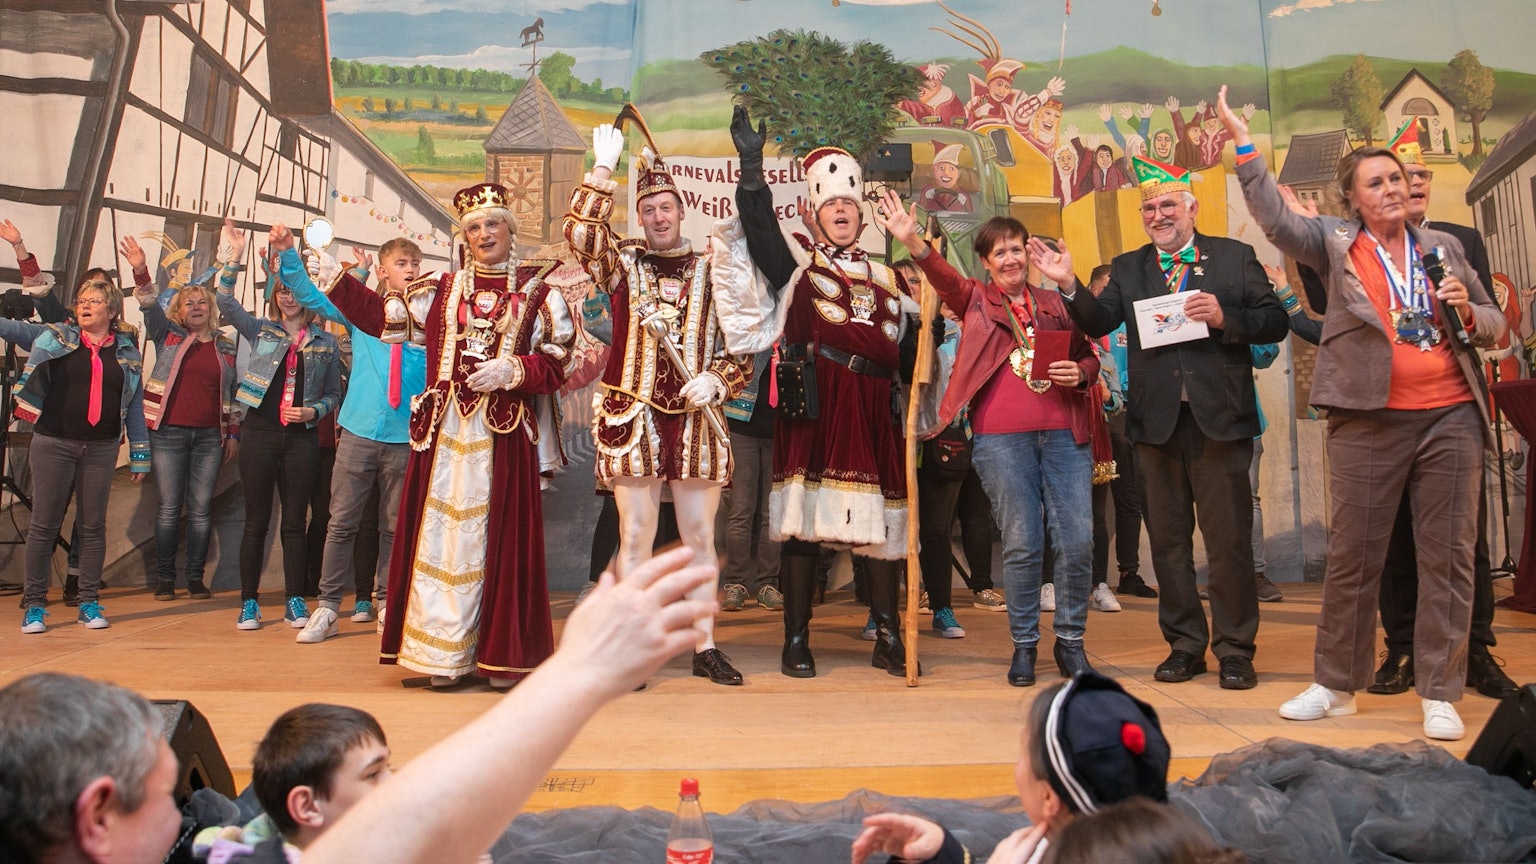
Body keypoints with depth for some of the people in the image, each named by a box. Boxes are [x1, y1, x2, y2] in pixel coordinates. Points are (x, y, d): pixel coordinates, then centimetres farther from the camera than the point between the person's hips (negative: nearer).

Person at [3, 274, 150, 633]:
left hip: (101, 448, 1)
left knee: (93, 526, 6)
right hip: (53, 444, -1)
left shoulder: (128, 351, 8)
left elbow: (135, 406, 9)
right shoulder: (54, 338, 8)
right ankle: (34, 604, 12)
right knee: (44, 524, 3)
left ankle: (89, 603, 15)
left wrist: (140, 456, 7)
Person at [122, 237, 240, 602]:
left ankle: (196, 577, 10)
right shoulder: (167, 335, 8)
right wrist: (140, 271, -24)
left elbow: (235, 391, 13)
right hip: (169, 432, -1)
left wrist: (234, 433, 10)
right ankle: (164, 578, 8)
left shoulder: (226, 346, 12)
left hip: (210, 436, 1)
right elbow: (151, 307, -8)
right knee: (169, 507, 0)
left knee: (202, 508, 2)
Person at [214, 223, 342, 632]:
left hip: (302, 438, 0)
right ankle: (249, 602, 11)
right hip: (259, 433, 0)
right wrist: (231, 262, -13)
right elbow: (226, 304, -4)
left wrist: (315, 410, -8)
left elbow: (334, 392, 11)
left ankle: (295, 601, 11)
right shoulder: (260, 331, 10)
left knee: (295, 521, 3)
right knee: (257, 520, 3)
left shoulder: (325, 342, 9)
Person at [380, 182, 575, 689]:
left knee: (501, 534, -2)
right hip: (446, 428, 3)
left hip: (505, 430, -2)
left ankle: (502, 653, 6)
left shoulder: (537, 290, 7)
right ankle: (445, 652, 8)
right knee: (443, 531, 0)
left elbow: (555, 363, 2)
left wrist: (512, 370, -14)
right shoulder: (439, 290, 16)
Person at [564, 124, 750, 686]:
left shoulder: (712, 271, 10)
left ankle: (705, 646, 16)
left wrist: (716, 380, -10)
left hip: (697, 419, 1)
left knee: (700, 536, 6)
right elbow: (580, 233, -9)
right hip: (633, 417, -1)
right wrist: (604, 168, -10)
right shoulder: (623, 266, 9)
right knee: (635, 536, 1)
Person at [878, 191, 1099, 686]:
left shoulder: (1055, 303, 17)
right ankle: (1023, 645, 15)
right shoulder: (974, 300, 11)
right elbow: (942, 276, -9)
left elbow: (1088, 355, 23)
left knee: (1077, 540, -1)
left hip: (1063, 431, 2)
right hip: (1001, 436, -2)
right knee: (1021, 544, 0)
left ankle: (1070, 641, 16)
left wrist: (1080, 374, -1)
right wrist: (912, 242, -28)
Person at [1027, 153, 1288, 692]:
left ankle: (1235, 649, 14)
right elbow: (1098, 322, -5)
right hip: (1156, 421, 3)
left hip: (1219, 419, -2)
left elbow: (1275, 323, 0)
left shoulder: (1235, 257, 5)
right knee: (1168, 538, 9)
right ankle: (1184, 643, 21)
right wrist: (1068, 284, -20)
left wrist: (1223, 317, -16)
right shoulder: (1128, 268, 10)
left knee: (1228, 538, 2)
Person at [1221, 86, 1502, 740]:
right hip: (1369, 420, -3)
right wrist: (1244, 145, -16)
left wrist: (1468, 312, -3)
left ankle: (1439, 694, 14)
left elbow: (1494, 325, 20)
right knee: (1352, 556, 4)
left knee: (1449, 556, 3)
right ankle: (1336, 685, 17)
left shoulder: (1443, 246, 15)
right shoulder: (1334, 243, 5)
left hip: (1450, 416, 3)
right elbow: (1276, 219, -12)